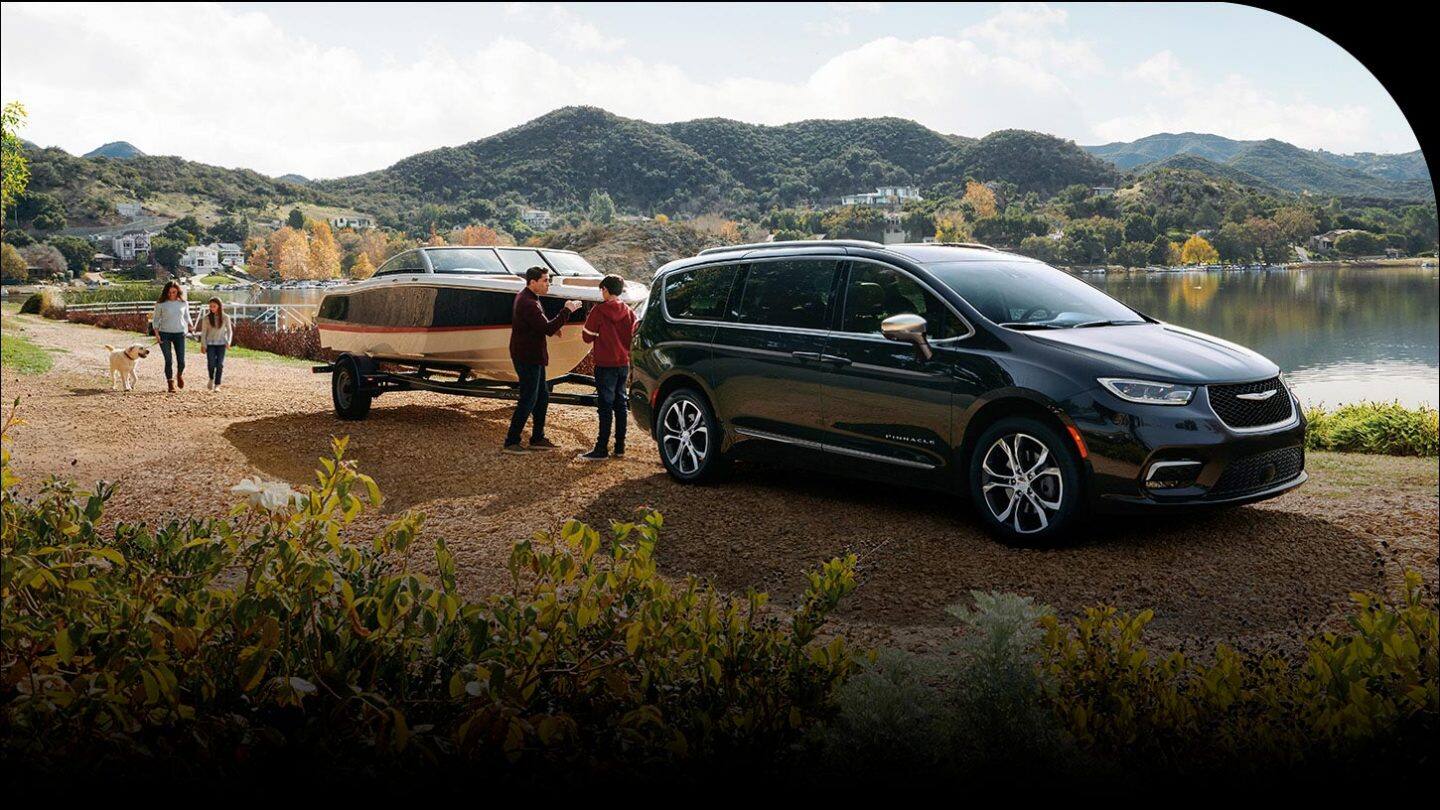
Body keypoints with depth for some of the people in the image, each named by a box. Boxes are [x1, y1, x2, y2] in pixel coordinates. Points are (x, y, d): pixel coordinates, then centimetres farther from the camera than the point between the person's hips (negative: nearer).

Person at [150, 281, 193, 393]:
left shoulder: (184, 303, 6)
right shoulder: (161, 304, 0)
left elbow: (187, 317, 19)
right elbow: (155, 319, 6)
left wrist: (190, 327, 3)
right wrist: (156, 333, -5)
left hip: (179, 333, 1)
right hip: (164, 334, -1)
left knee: (181, 361, -3)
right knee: (169, 360, -2)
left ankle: (179, 375, 29)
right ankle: (170, 383, 10)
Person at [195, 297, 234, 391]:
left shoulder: (225, 318, -2)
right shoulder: (206, 318, -2)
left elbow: (229, 331, 4)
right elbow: (203, 332, 2)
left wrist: (228, 342, -10)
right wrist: (203, 345, -2)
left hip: (221, 344, 0)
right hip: (210, 344, 0)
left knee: (220, 364, -7)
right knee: (211, 364, -11)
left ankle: (217, 385, 0)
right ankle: (211, 378, 17)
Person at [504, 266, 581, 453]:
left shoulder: (526, 298, 12)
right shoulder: (528, 304, -22)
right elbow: (547, 329, -27)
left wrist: (551, 327, 5)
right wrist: (566, 311, -23)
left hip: (533, 357, 11)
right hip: (527, 358, -11)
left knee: (542, 396, 15)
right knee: (528, 400, -5)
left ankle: (537, 438, 23)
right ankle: (511, 442, 1)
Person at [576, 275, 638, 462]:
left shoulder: (599, 311, -10)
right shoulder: (629, 312, 4)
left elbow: (587, 337, -7)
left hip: (606, 364, -5)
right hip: (624, 364, 5)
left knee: (606, 406, -5)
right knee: (620, 404, 12)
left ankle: (602, 449, -6)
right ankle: (620, 447, 16)